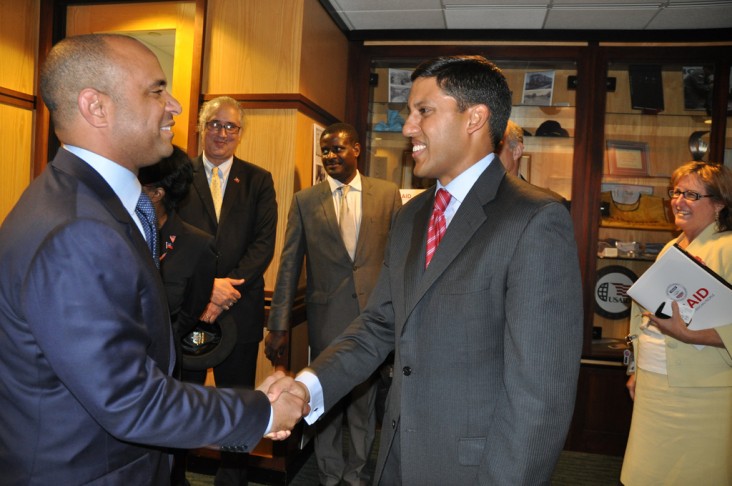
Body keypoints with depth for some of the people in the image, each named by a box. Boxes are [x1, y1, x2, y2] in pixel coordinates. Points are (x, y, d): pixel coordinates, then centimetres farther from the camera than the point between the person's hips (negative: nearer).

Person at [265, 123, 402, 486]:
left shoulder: (388, 194, 0)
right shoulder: (305, 201, 1)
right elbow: (289, 265, -1)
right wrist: (278, 326, -2)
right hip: (326, 316, 0)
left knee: (364, 397, 15)